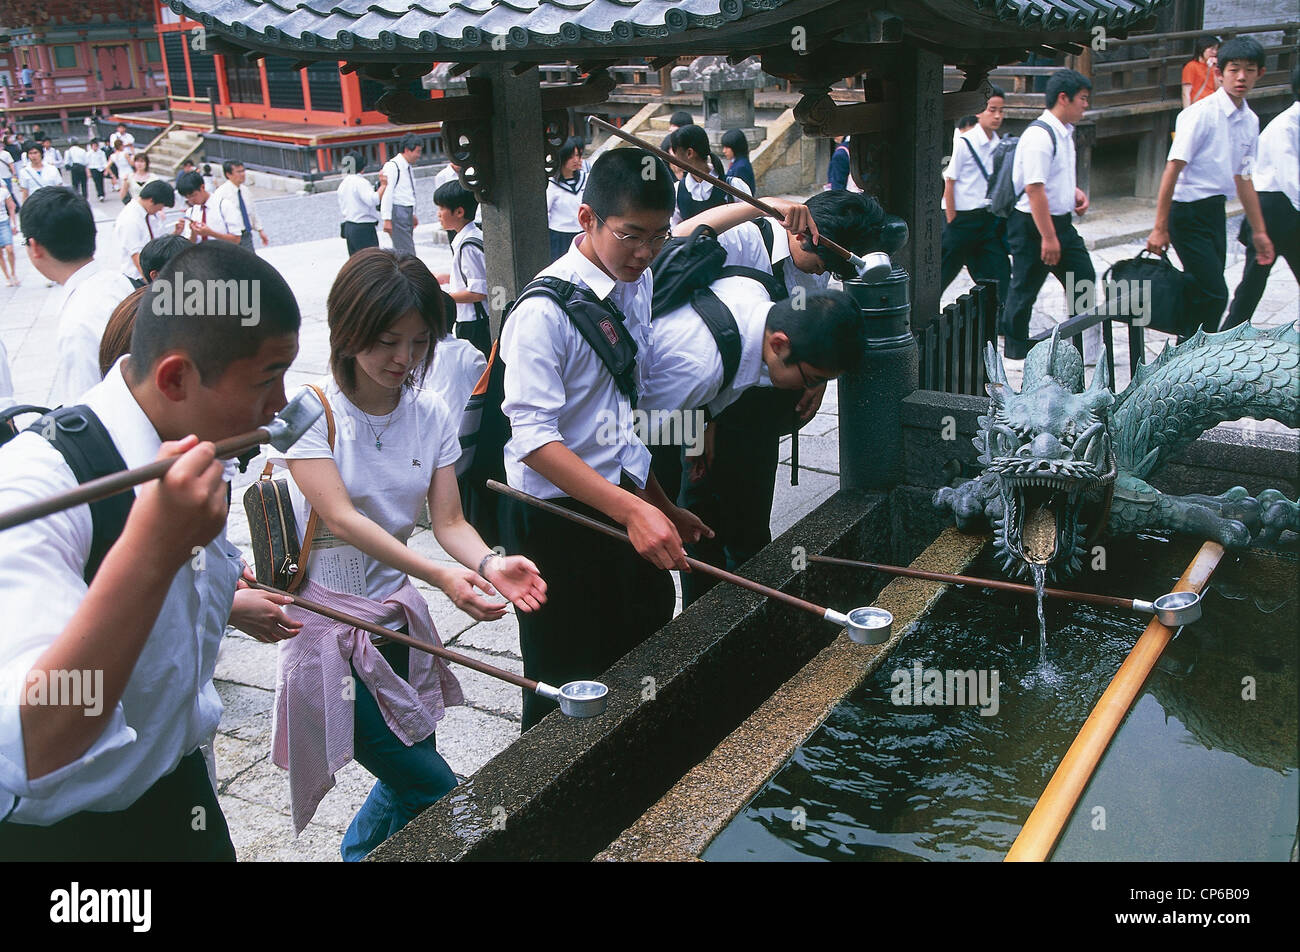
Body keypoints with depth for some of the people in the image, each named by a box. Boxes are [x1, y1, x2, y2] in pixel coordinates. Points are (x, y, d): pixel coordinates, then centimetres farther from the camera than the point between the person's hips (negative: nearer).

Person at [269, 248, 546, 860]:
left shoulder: (430, 413, 1)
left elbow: (448, 521, -3)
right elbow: (341, 519, -24)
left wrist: (489, 564, -26)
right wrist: (439, 575, -37)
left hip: (394, 613, 6)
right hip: (326, 617, -5)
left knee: (409, 782, 19)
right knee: (436, 793, -7)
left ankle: (358, 852, 47)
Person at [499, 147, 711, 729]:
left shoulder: (639, 284, 6)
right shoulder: (544, 311, -20)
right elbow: (535, 439, -26)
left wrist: (657, 502, 16)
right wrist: (630, 509, -34)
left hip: (624, 501, 7)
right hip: (555, 515, -7)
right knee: (566, 688, 7)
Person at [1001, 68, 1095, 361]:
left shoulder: (1065, 133, 11)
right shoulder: (1039, 136, -19)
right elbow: (1034, 188, -25)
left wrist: (1075, 192, 9)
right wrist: (1047, 237, -26)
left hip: (1061, 221, 10)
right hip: (1032, 224, -10)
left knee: (1083, 280, 11)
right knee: (1025, 290, 2)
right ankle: (1016, 352, 16)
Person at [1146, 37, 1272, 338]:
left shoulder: (1250, 121, 10)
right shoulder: (1202, 113, -14)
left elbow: (1243, 178, 19)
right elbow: (1173, 168, -17)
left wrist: (1259, 231, 21)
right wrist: (1160, 228, -20)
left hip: (1216, 211, 8)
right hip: (1189, 214, -8)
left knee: (1202, 293, 12)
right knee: (1214, 294, -11)